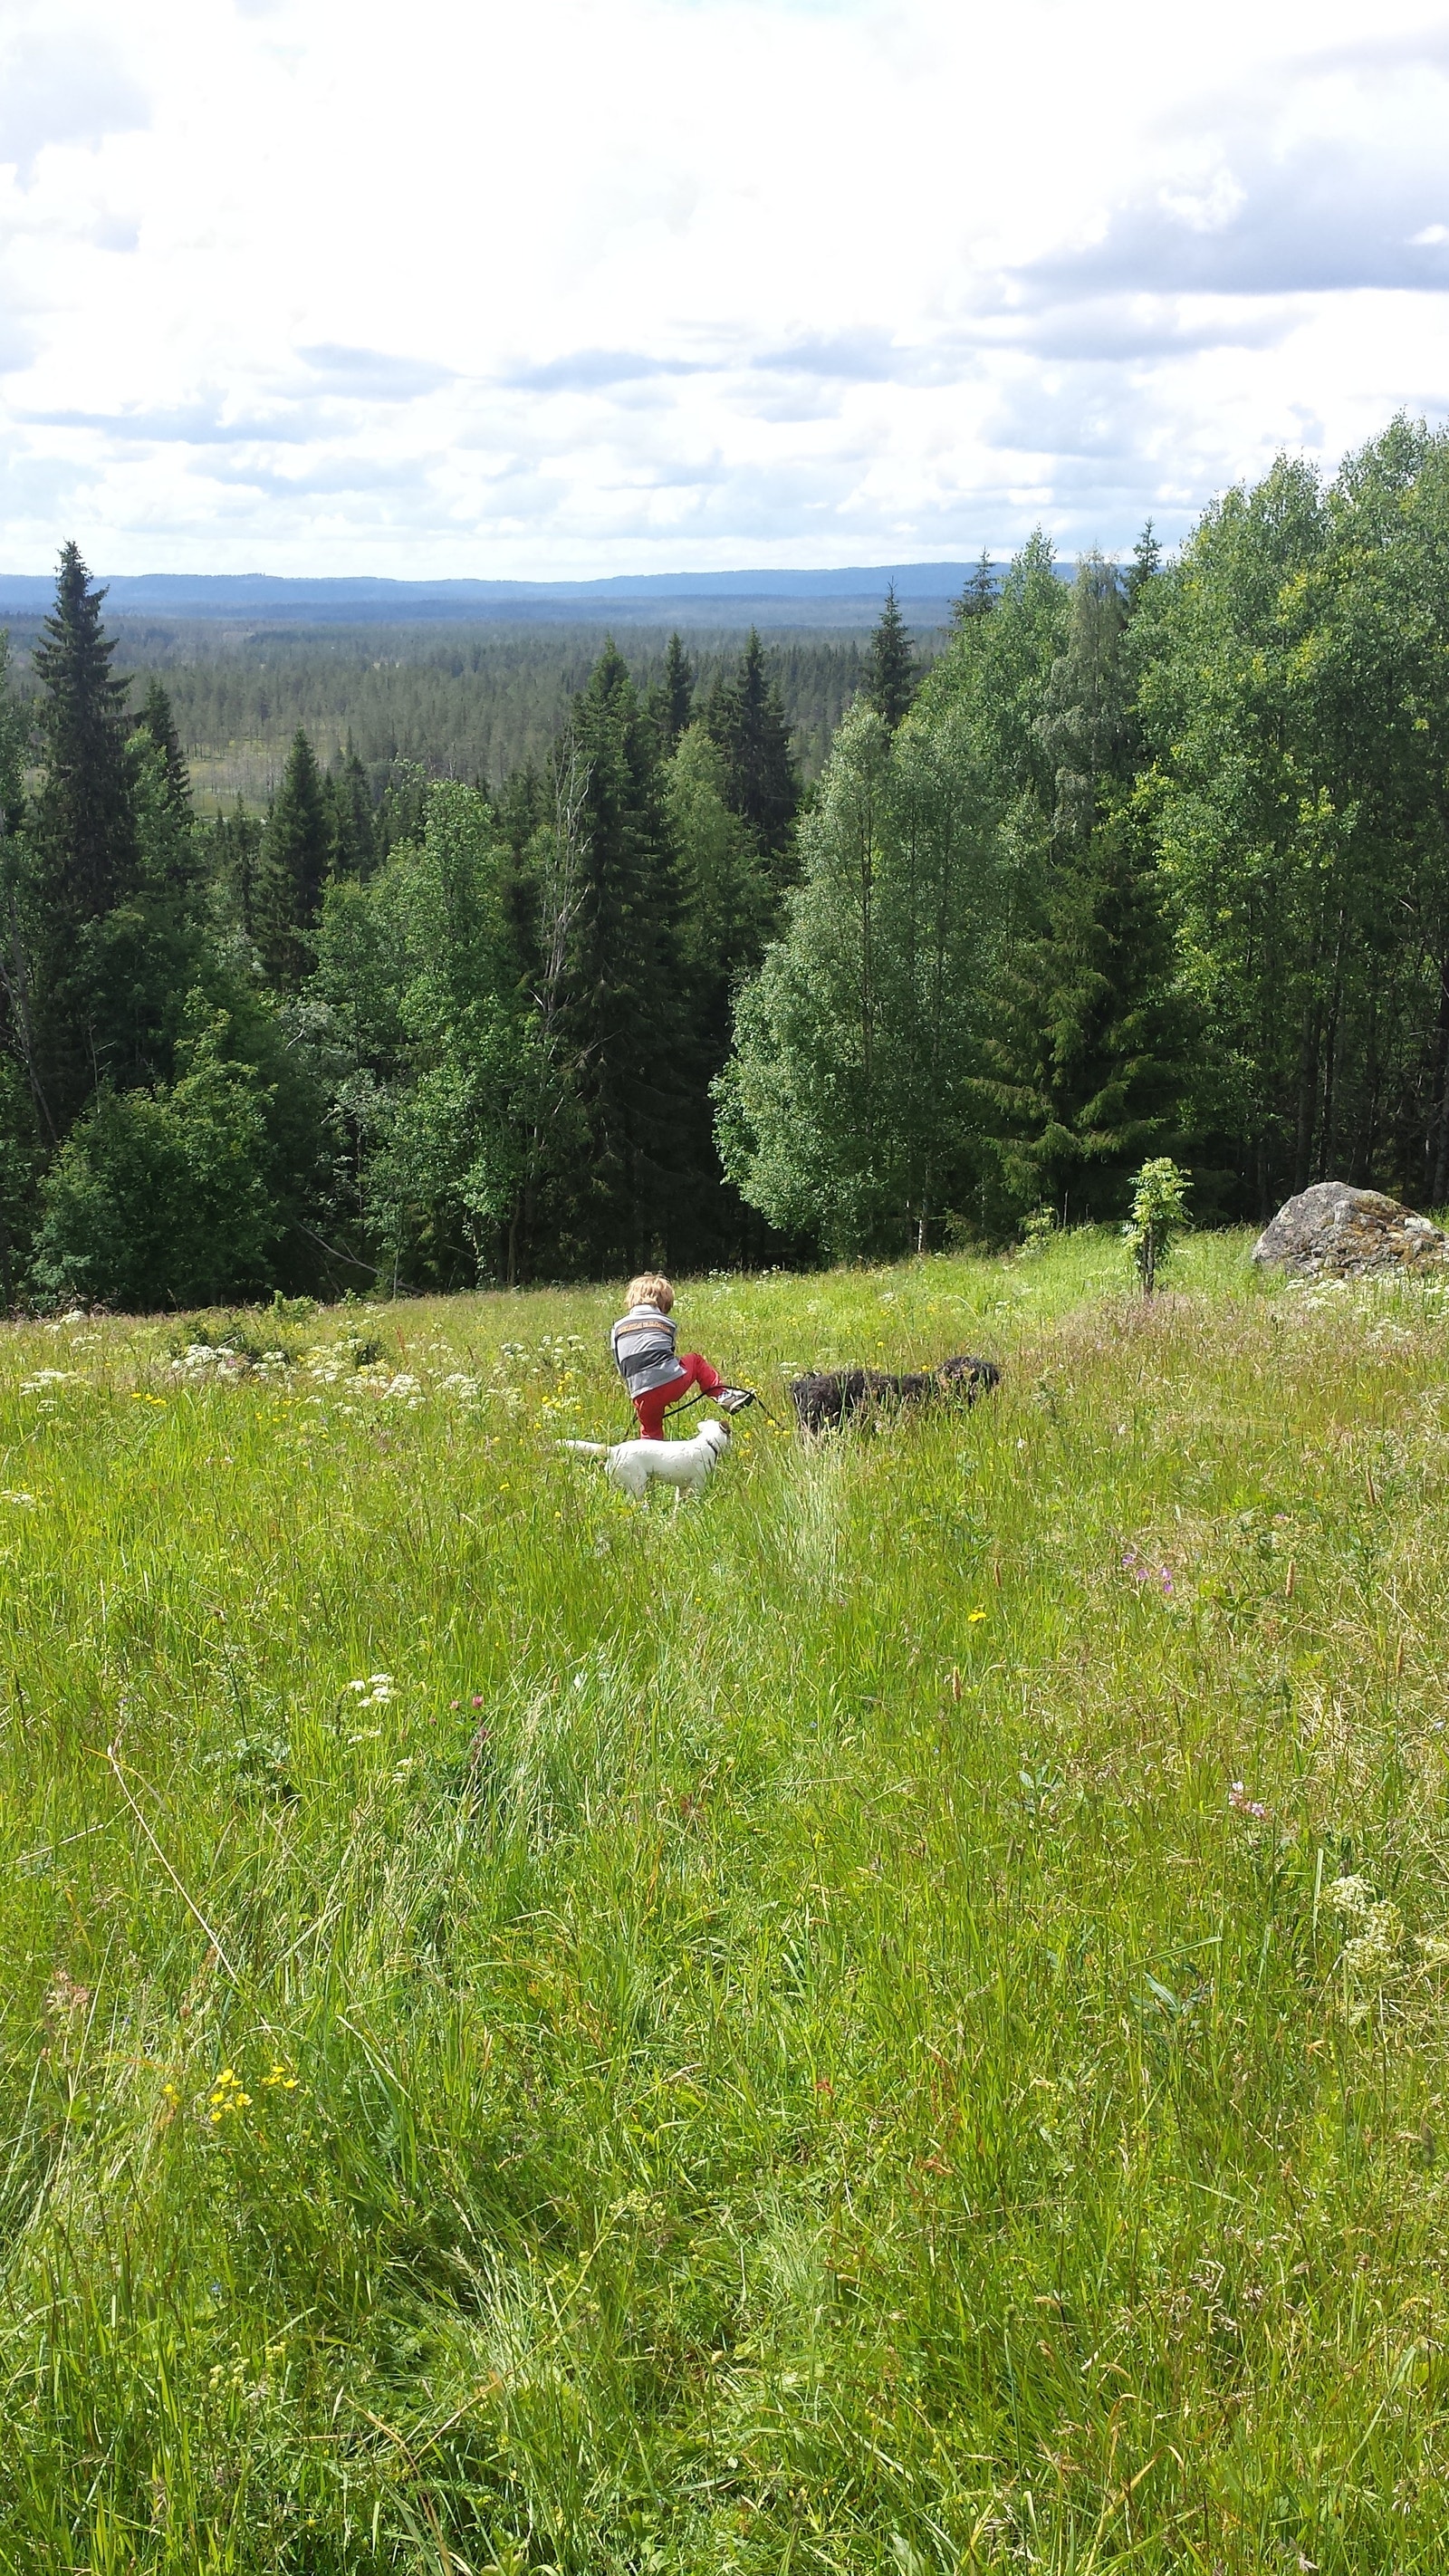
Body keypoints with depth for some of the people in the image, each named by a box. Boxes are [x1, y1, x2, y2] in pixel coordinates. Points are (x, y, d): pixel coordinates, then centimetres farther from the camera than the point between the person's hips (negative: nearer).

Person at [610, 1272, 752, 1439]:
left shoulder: (618, 1328, 15)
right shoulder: (666, 1323, 15)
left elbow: (620, 1367, 18)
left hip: (643, 1397, 0)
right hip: (674, 1383, 0)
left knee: (650, 1433, 21)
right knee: (695, 1360, 29)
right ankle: (723, 1395, 19)